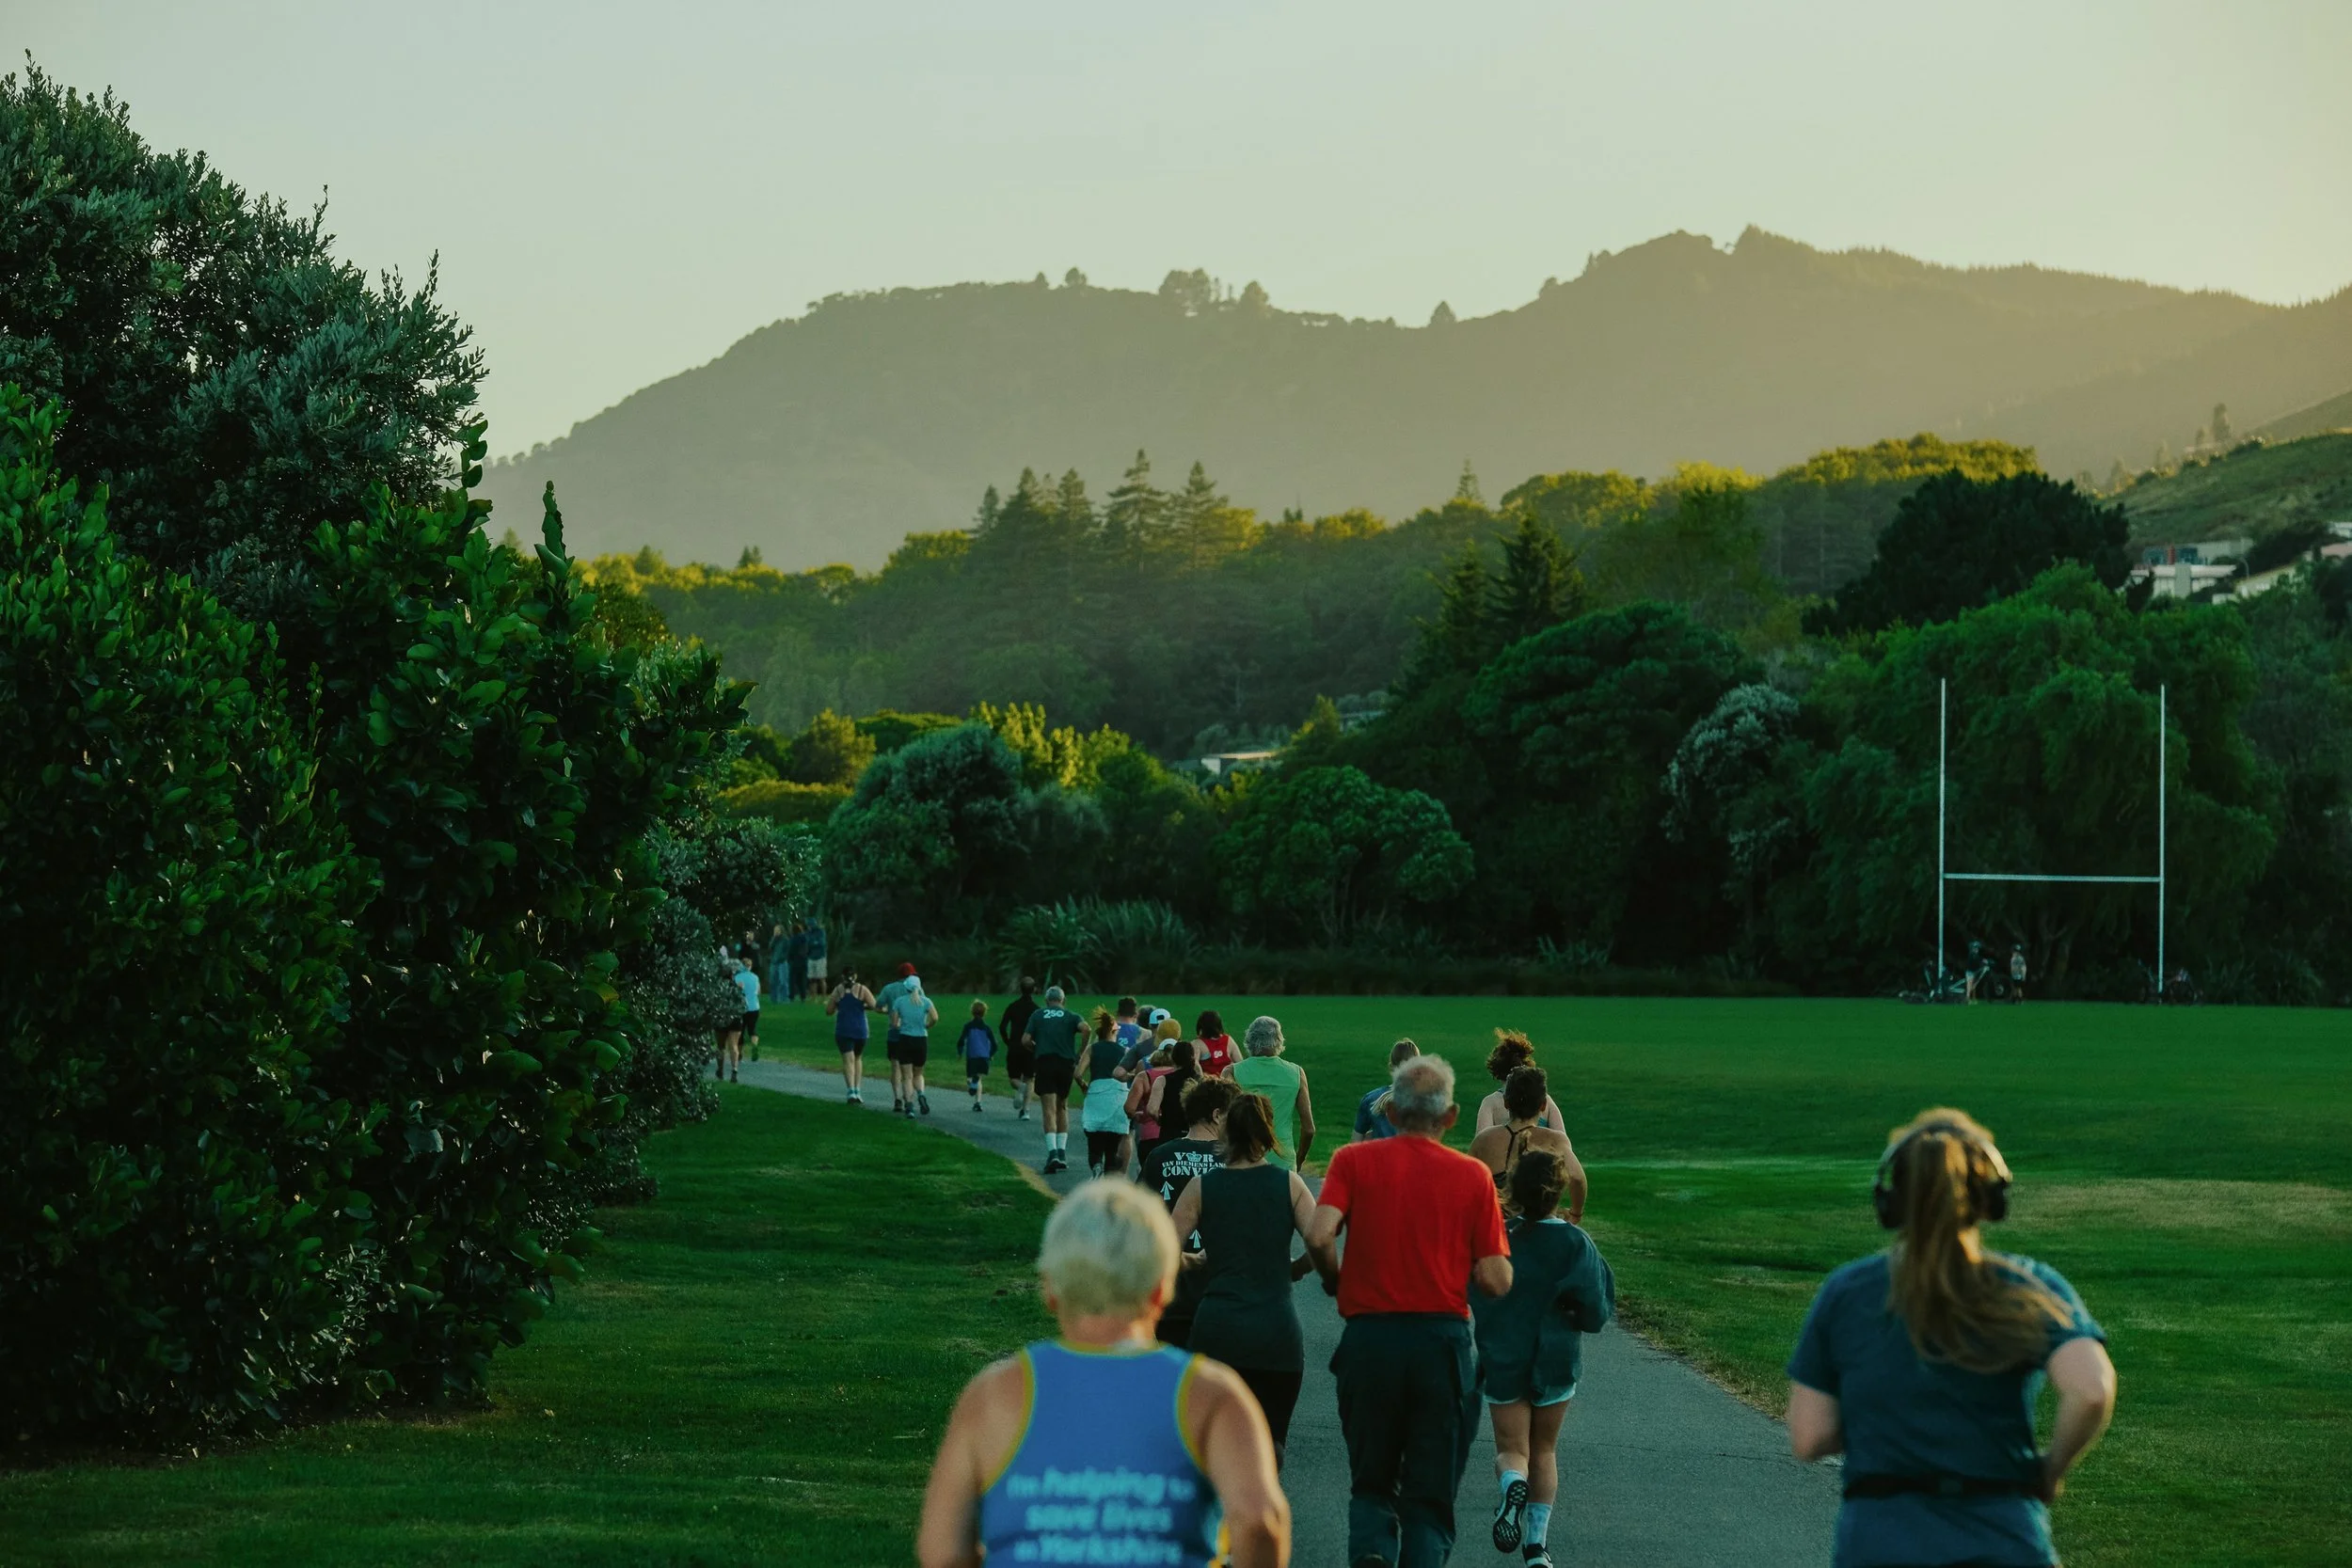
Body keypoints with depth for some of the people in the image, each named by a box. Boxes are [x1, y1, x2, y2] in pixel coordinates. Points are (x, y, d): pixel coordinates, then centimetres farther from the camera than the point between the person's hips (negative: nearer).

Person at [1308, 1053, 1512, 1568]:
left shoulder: (1354, 1161, 2)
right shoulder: (1473, 1175, 2)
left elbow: (1320, 1234, -13)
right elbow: (1496, 1280, -3)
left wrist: (1335, 1275, 8)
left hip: (1369, 1335, 1)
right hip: (1443, 1339, -1)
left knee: (1371, 1482, 16)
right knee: (1431, 1496, 9)